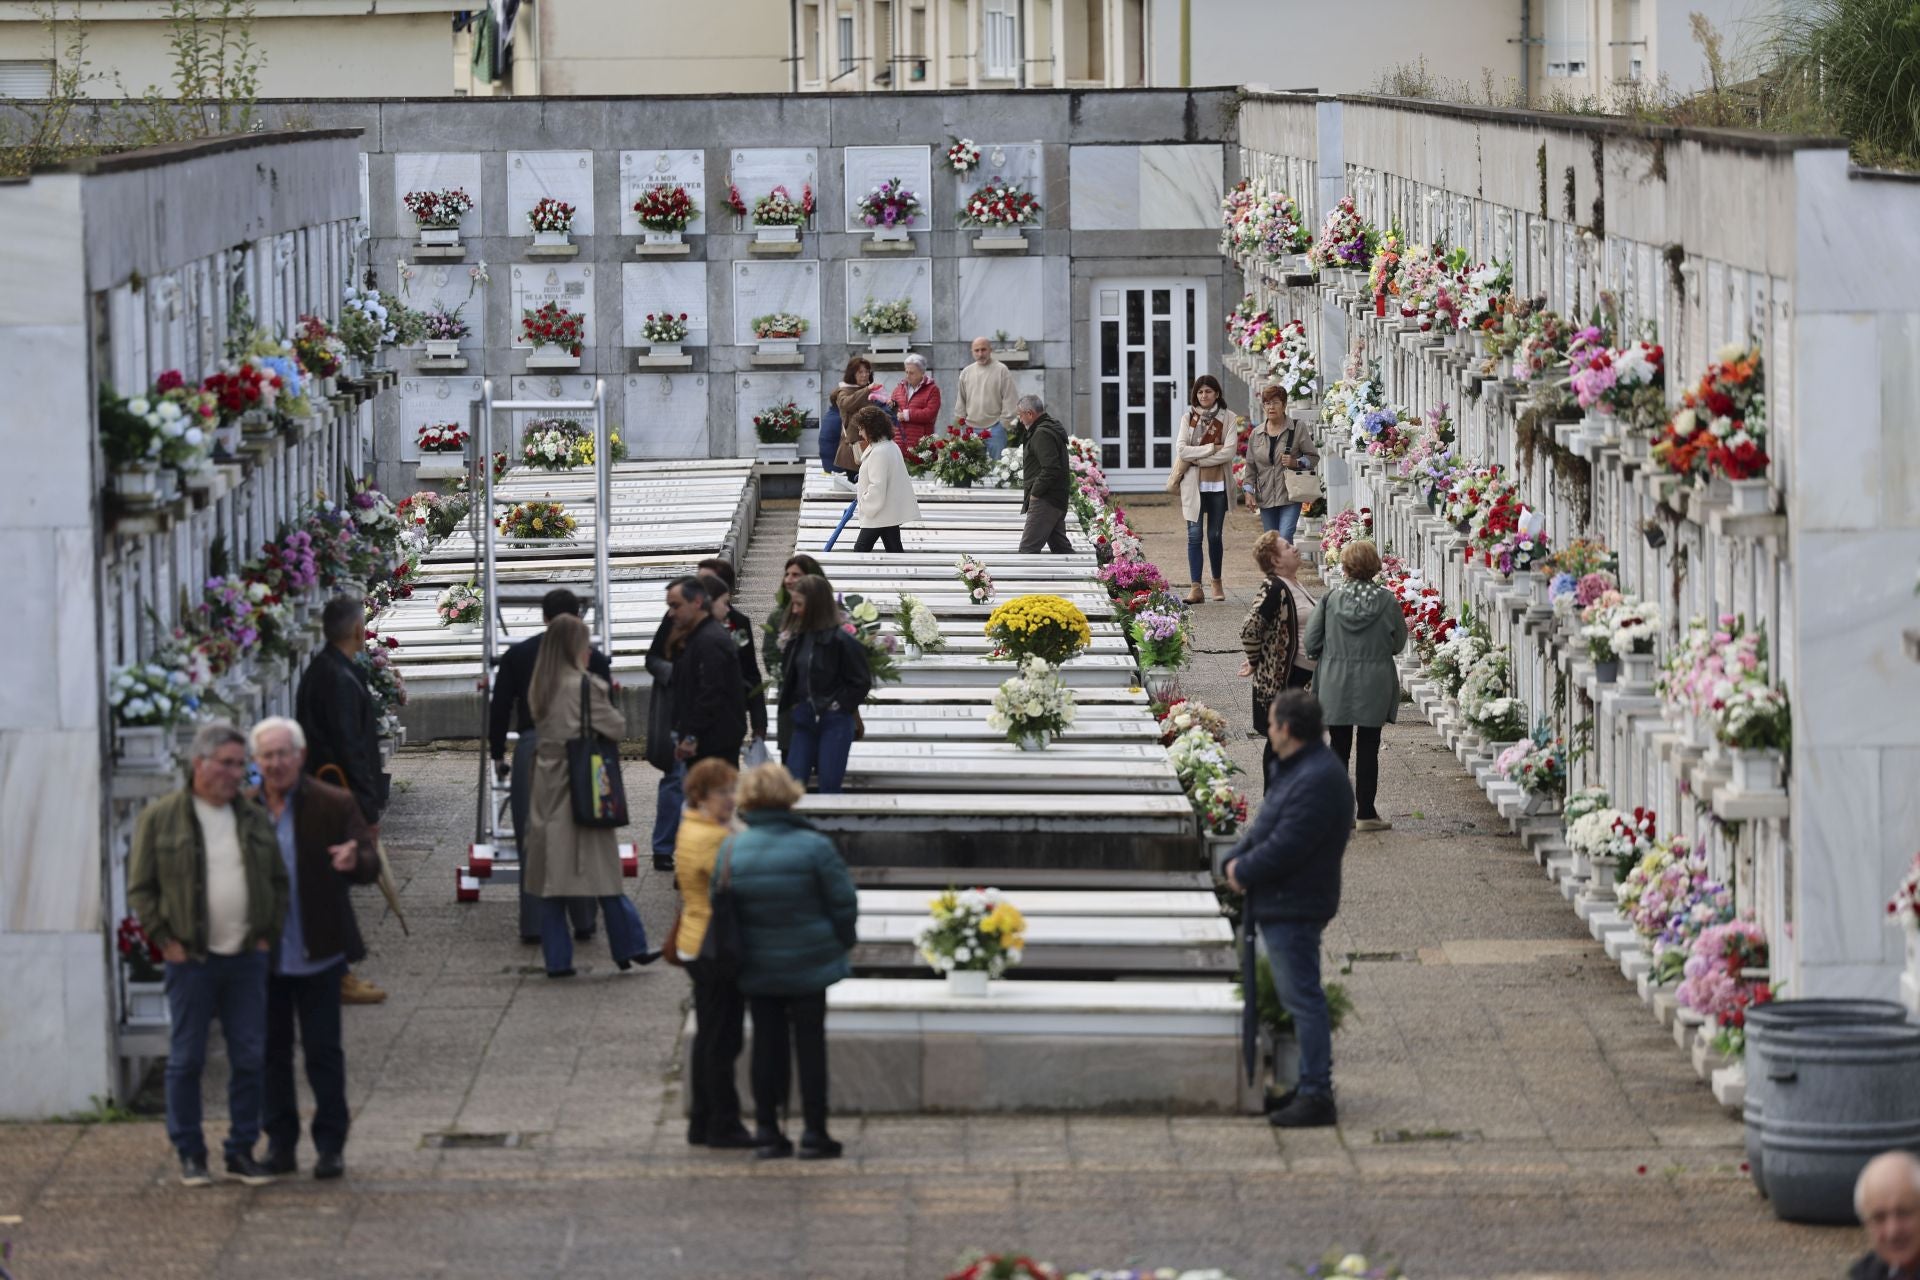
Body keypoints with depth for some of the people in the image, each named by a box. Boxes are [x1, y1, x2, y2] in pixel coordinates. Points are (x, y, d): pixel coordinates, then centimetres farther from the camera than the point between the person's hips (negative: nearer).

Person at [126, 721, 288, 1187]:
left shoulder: (255, 818, 11)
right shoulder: (161, 817, -2)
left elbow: (279, 881, 18)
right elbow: (141, 888, 0)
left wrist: (269, 934, 8)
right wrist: (166, 941, -6)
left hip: (247, 958, 4)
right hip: (191, 959, -4)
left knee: (250, 1058, 4)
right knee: (186, 1060, 0)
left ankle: (242, 1152, 12)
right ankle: (189, 1154, 9)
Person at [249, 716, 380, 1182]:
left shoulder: (334, 805, -3)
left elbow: (371, 864, -5)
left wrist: (354, 862, -29)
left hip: (316, 953, -2)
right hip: (263, 955, 2)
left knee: (323, 1053, 3)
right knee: (271, 1052, 9)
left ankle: (331, 1144, 10)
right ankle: (279, 1142, 18)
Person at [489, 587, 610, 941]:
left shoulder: (517, 655, 5)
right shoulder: (592, 657, 4)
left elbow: (500, 707, 6)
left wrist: (498, 754, 15)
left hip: (531, 749, 0)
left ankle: (534, 923, 3)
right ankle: (583, 921, 7)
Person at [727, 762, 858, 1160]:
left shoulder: (732, 851, -7)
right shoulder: (814, 847, -14)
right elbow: (843, 903, -8)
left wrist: (736, 955, 12)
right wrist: (839, 945, 9)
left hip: (757, 969, 2)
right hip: (809, 964, -2)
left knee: (766, 1045, 11)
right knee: (810, 1045, 6)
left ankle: (767, 1132, 13)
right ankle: (814, 1134, 7)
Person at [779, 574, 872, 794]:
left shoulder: (841, 640, -14)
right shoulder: (799, 638, 5)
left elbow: (862, 682, -9)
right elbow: (788, 676, 19)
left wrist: (839, 706, -11)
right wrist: (793, 704, 7)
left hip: (835, 724, -6)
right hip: (805, 721, 6)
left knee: (829, 788, -3)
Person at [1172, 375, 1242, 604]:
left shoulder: (1228, 418, 2)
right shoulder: (1188, 418, 6)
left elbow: (1229, 452, -9)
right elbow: (1182, 450, -5)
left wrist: (1196, 459, -11)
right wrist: (1211, 448, -12)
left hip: (1218, 484, 0)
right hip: (1193, 484, 0)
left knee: (1215, 535, 7)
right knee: (1194, 535, -7)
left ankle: (1217, 583, 24)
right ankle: (1195, 587, -9)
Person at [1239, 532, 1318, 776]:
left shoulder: (1293, 585, 11)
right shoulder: (1273, 589, -19)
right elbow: (1250, 629, -25)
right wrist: (1255, 662, -11)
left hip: (1304, 676, 9)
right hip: (1281, 678, -9)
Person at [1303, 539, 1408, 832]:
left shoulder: (1332, 598, -7)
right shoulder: (1387, 601, -9)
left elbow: (1311, 642, -3)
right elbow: (1399, 643, 1)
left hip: (1335, 684, 1)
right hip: (1374, 685, -1)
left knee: (1339, 748, 10)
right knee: (1368, 749, 6)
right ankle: (1366, 813, 7)